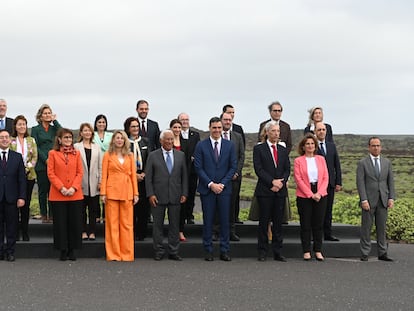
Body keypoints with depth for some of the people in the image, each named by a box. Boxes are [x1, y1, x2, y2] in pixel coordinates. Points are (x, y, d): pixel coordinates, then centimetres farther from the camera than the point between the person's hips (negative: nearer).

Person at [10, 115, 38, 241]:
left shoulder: (31, 140, 8)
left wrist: (27, 168, -10)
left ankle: (25, 231, 10)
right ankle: (15, 231, 8)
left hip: (29, 175, 2)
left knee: (26, 204, 4)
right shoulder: (10, 141, 1)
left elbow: (35, 157, 4)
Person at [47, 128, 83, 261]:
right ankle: (63, 250, 10)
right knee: (61, 223, 2)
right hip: (58, 195, -2)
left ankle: (72, 250, 13)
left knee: (75, 222, 3)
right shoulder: (53, 153, 3)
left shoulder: (76, 153, 10)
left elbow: (80, 172, 5)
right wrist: (61, 188, -12)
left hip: (75, 194, 2)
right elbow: (50, 173, -2)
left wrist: (74, 188, -9)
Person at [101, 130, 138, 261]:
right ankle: (113, 254, 5)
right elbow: (104, 175, 2)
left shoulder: (130, 156, 12)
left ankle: (126, 254, 7)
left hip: (127, 192, 2)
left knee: (127, 223, 2)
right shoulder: (108, 155, 6)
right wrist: (103, 193, -6)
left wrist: (135, 193, 3)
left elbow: (133, 175, 9)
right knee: (112, 223, 0)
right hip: (112, 191, -2)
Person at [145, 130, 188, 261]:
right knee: (158, 225, 4)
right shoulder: (153, 156, 2)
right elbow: (148, 177, 0)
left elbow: (184, 176, 9)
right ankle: (159, 252, 12)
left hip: (175, 196, 2)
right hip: (158, 196, -2)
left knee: (174, 224, 5)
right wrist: (150, 194, -8)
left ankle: (173, 252, 13)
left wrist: (184, 193, 1)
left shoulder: (181, 155, 8)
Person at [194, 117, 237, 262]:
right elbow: (198, 167, -3)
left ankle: (224, 251, 9)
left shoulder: (230, 145, 6)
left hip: (224, 188, 1)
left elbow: (233, 167, 4)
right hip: (207, 189, -1)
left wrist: (222, 184, -7)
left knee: (225, 220, 3)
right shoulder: (201, 145, 1)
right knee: (208, 221, 2)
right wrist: (210, 184, -11)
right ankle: (208, 250, 9)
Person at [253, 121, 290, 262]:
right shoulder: (259, 149, 2)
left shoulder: (283, 150, 16)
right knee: (264, 221, -1)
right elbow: (258, 169, -7)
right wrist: (272, 182, -14)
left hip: (280, 191, 4)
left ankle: (277, 252, 8)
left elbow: (287, 169, 11)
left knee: (278, 222, 5)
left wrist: (280, 183, -6)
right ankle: (262, 252, 4)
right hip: (264, 191, -4)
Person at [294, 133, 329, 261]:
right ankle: (306, 251, 7)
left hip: (320, 195, 2)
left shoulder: (321, 159, 11)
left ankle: (318, 251, 9)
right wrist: (310, 194, -12)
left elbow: (326, 178, 6)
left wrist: (319, 193, -8)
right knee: (305, 224, 1)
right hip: (304, 196, -2)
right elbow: (298, 179, -6)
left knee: (318, 224, 4)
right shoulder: (298, 161, 2)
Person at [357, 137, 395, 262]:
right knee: (366, 227, 0)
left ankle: (382, 253, 12)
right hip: (369, 200, -3)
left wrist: (391, 198, 0)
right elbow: (360, 183, -6)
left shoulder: (387, 162, 11)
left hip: (383, 200, 3)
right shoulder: (362, 163, 0)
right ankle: (365, 254, 5)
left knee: (382, 227, 6)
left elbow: (391, 181, 10)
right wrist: (364, 200, -14)